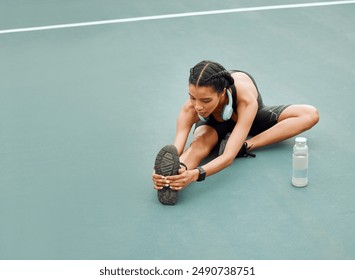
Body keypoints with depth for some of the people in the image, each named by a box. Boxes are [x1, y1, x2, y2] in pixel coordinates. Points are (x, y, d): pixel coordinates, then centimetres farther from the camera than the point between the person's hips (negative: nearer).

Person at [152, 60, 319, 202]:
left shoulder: (247, 100, -46)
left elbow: (229, 156, -53)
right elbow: (176, 149, -43)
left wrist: (196, 174, -70)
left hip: (252, 118, 1)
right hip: (214, 123, -1)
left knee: (310, 115, -21)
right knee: (200, 142, -38)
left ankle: (245, 145, -30)